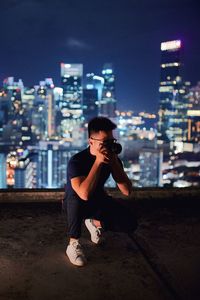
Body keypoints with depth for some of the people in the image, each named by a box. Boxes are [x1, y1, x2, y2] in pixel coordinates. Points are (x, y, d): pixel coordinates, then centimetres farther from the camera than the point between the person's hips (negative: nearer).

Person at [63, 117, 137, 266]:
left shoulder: (112, 158, -14)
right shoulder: (77, 160, -30)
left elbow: (127, 191, -21)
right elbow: (84, 194, -46)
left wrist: (114, 162, -31)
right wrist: (98, 162, -44)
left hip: (99, 200, 5)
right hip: (76, 204, -4)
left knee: (130, 223, -13)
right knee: (76, 200, -41)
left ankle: (95, 222, 15)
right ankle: (74, 244, -19)